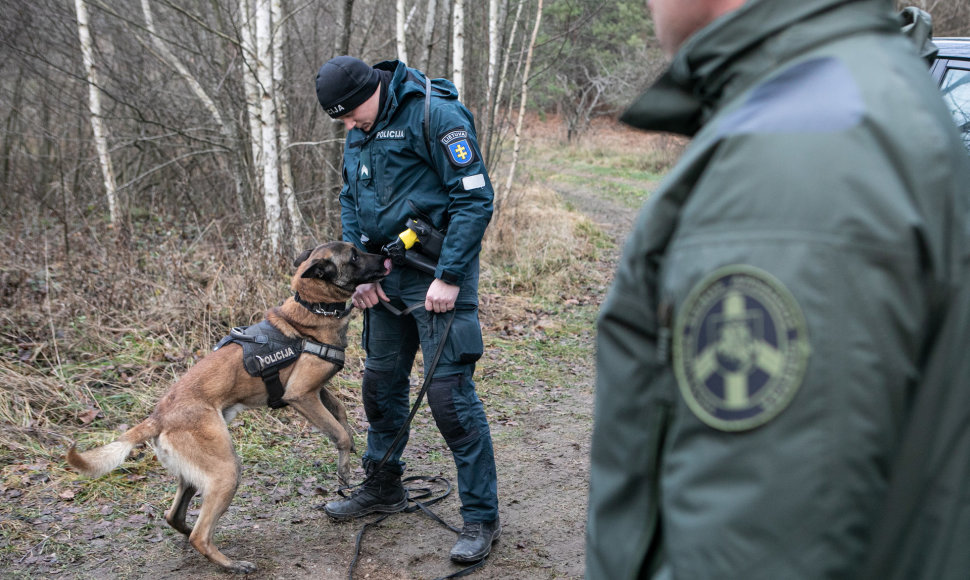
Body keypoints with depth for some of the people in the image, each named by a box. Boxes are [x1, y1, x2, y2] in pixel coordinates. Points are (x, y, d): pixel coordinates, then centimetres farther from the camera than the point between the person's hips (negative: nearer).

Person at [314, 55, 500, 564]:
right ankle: (383, 487, 37)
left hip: (437, 275, -8)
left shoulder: (435, 114, -15)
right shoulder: (360, 130, 10)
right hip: (387, 275, 8)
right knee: (381, 381, 17)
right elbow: (350, 200, 18)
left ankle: (481, 517, 4)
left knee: (450, 393, -8)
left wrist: (449, 277, -21)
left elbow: (475, 198, -18)